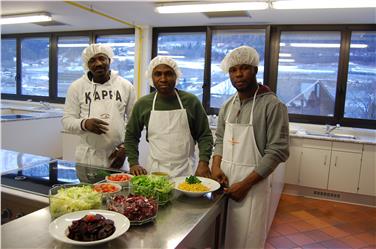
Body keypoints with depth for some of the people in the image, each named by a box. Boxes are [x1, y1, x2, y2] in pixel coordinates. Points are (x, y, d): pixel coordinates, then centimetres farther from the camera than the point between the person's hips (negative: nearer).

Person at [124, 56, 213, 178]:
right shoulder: (142, 104, 1)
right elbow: (131, 136, 11)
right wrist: (133, 163, 1)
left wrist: (203, 162, -11)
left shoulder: (191, 101, -3)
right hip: (155, 170, 1)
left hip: (186, 170, -1)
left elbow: (204, 135, 1)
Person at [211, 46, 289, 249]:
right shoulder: (227, 106, 8)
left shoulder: (272, 105, -12)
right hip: (224, 181, 5)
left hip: (251, 185, -5)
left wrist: (245, 184, -16)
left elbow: (277, 152, -14)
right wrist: (215, 167, -3)